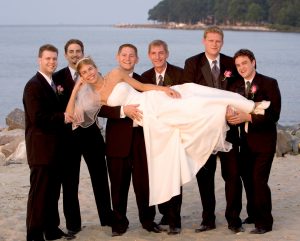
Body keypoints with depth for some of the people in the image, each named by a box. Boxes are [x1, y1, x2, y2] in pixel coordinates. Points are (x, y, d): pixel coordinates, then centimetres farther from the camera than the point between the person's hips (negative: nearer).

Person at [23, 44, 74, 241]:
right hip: (41, 148, -9)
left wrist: (68, 116, 4)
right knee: (39, 192, -3)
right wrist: (63, 117, -20)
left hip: (55, 148, 9)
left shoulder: (54, 83, 15)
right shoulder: (33, 85, -14)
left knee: (53, 191, 15)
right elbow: (37, 118, -22)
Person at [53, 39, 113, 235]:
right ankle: (73, 223, 14)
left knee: (100, 177, 9)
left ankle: (107, 217, 22)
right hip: (68, 133, -1)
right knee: (70, 181, 5)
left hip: (91, 132, 2)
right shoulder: (58, 77, 0)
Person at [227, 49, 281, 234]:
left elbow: (274, 114, -16)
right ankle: (253, 215, 28)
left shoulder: (269, 83, -8)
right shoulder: (236, 86, 9)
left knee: (259, 180, -9)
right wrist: (231, 116, -15)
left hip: (264, 140, -6)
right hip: (245, 140, 6)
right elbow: (232, 108, 9)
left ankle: (264, 223, 1)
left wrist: (249, 117, -25)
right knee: (248, 179, 11)